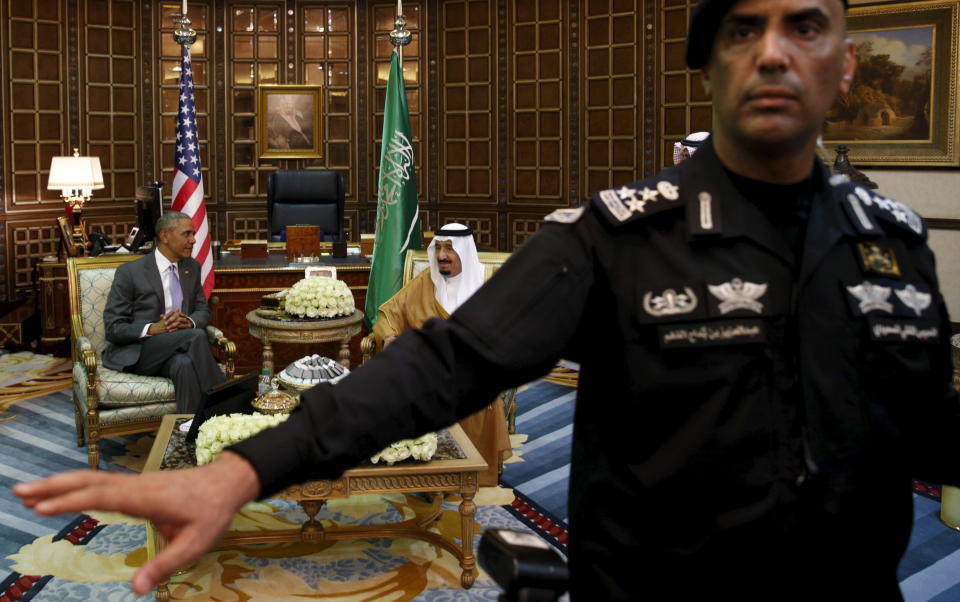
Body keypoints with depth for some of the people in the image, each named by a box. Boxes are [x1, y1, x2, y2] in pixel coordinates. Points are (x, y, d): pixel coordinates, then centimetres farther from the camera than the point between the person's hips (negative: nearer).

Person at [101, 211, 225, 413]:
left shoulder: (192, 268, 12)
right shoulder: (129, 272, -4)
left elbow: (203, 311, 14)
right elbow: (113, 328, -6)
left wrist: (189, 322, -11)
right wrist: (152, 328, -23)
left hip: (174, 351, 4)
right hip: (134, 354, -4)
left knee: (185, 364, -36)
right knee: (196, 336, -31)